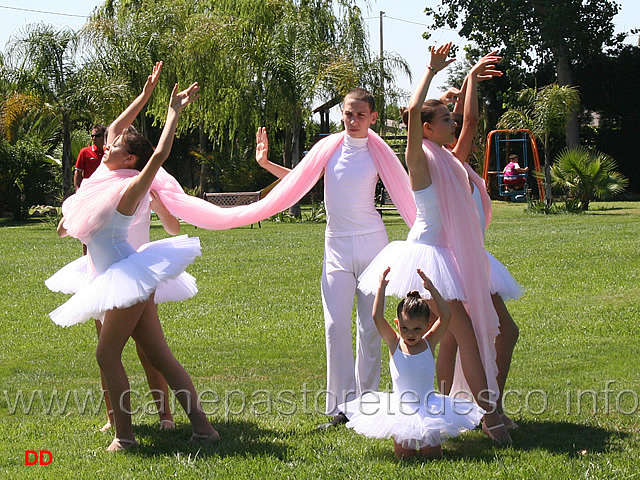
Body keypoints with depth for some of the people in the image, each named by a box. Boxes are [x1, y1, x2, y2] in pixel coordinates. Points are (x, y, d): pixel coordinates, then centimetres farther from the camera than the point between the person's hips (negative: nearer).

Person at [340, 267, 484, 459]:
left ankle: (427, 441, 28)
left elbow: (445, 316, -17)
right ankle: (408, 441, 28)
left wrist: (431, 289, -21)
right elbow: (377, 317, -20)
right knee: (404, 455, -4)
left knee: (431, 454, -3)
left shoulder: (429, 343, -5)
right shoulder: (394, 344, -8)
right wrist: (381, 288, -23)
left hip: (428, 409, 1)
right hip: (400, 411, 0)